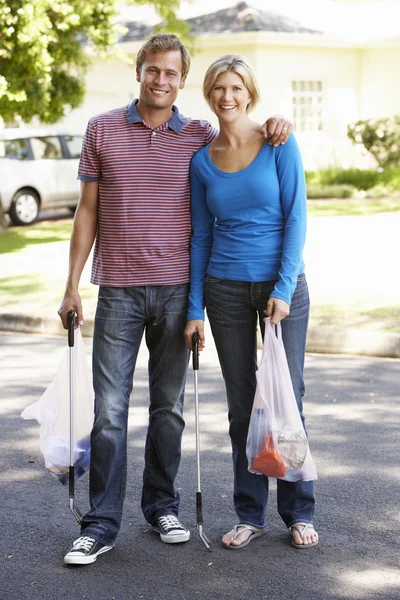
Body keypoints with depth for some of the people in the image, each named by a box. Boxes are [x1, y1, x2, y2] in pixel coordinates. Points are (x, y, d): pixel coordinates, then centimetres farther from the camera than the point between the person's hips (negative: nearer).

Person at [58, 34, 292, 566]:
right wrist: (73, 286, 3)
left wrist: (275, 126, -3)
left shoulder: (200, 137, 4)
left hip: (176, 291, 1)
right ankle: (101, 525, 5)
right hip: (118, 292, -1)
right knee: (110, 410, -2)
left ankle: (162, 507, 24)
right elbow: (87, 211, 6)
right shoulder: (102, 130, 4)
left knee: (169, 407, 9)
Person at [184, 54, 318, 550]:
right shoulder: (202, 159, 5)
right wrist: (195, 309, 2)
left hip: (282, 285, -2)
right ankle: (249, 514, 17)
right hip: (226, 290, 2)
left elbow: (295, 218, -7)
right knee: (242, 404, 7)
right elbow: (201, 235, 7)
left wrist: (283, 289, -15)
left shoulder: (279, 145, -4)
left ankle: (299, 513, 15)